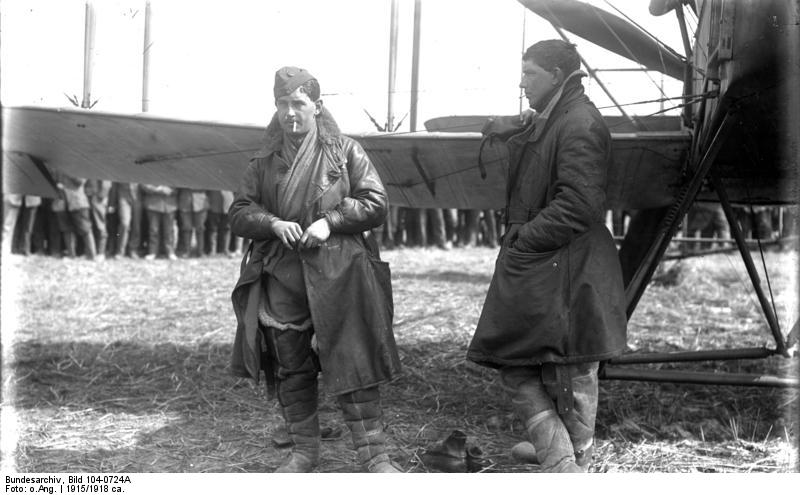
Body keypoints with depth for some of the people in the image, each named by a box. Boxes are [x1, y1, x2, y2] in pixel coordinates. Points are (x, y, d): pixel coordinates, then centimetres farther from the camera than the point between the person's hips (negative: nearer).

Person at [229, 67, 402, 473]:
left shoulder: (345, 152, 4)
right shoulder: (264, 163, 12)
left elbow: (375, 204, 0)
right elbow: (238, 213, 9)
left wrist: (330, 220, -13)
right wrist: (273, 224, -11)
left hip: (339, 276, -3)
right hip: (282, 279, 3)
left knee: (352, 363, -5)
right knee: (290, 368, 8)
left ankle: (373, 455, 2)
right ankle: (304, 451, 23)